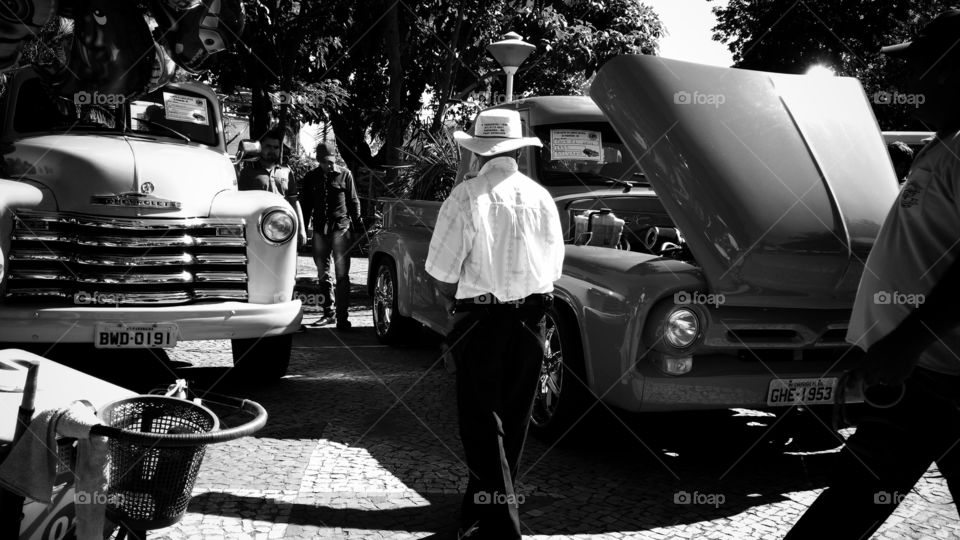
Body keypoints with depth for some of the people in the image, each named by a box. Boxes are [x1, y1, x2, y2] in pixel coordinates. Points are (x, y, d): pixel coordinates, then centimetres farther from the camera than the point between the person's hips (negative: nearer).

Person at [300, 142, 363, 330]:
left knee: (342, 274, -9)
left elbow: (354, 202, 5)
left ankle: (342, 316, -10)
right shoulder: (311, 177, 8)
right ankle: (327, 311, 23)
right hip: (319, 230, 4)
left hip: (340, 228, -4)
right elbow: (305, 205, 13)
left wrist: (358, 227, 2)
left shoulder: (345, 174, 1)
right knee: (323, 274, 11)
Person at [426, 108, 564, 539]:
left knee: (482, 422, 3)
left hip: (481, 321, -4)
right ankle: (483, 504, 32)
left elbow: (443, 272, -11)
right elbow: (553, 266, 4)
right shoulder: (540, 197, -1)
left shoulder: (466, 197, -12)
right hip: (530, 320, 4)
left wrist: (452, 300, 8)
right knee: (513, 421, 17)